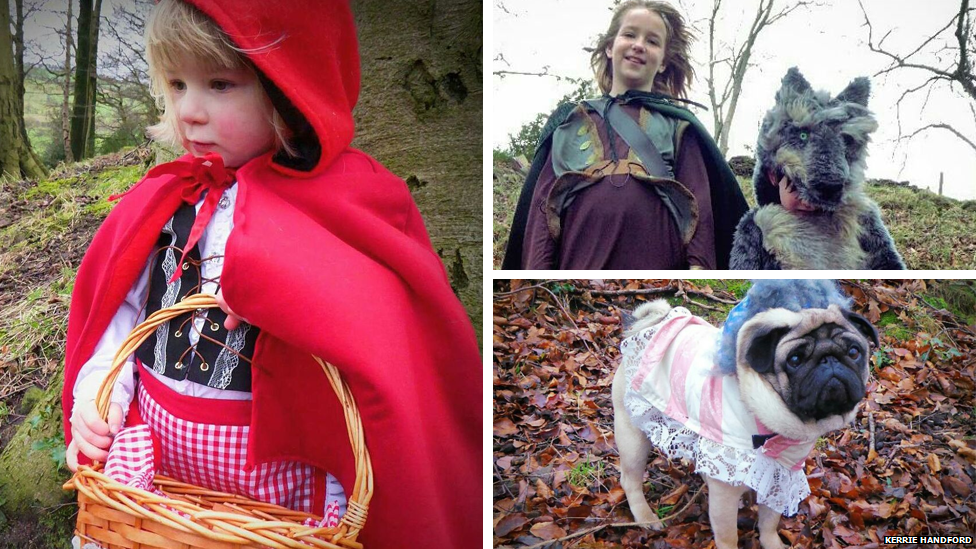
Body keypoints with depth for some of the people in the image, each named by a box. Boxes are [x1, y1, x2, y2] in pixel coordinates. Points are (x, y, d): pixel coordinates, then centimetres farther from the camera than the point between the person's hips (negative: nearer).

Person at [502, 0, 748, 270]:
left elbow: (698, 206, 8)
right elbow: (542, 205, 11)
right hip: (580, 265, 1)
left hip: (657, 266, 0)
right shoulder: (569, 122, 20)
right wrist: (537, 270, -1)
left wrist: (698, 267, -6)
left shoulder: (677, 123, 18)